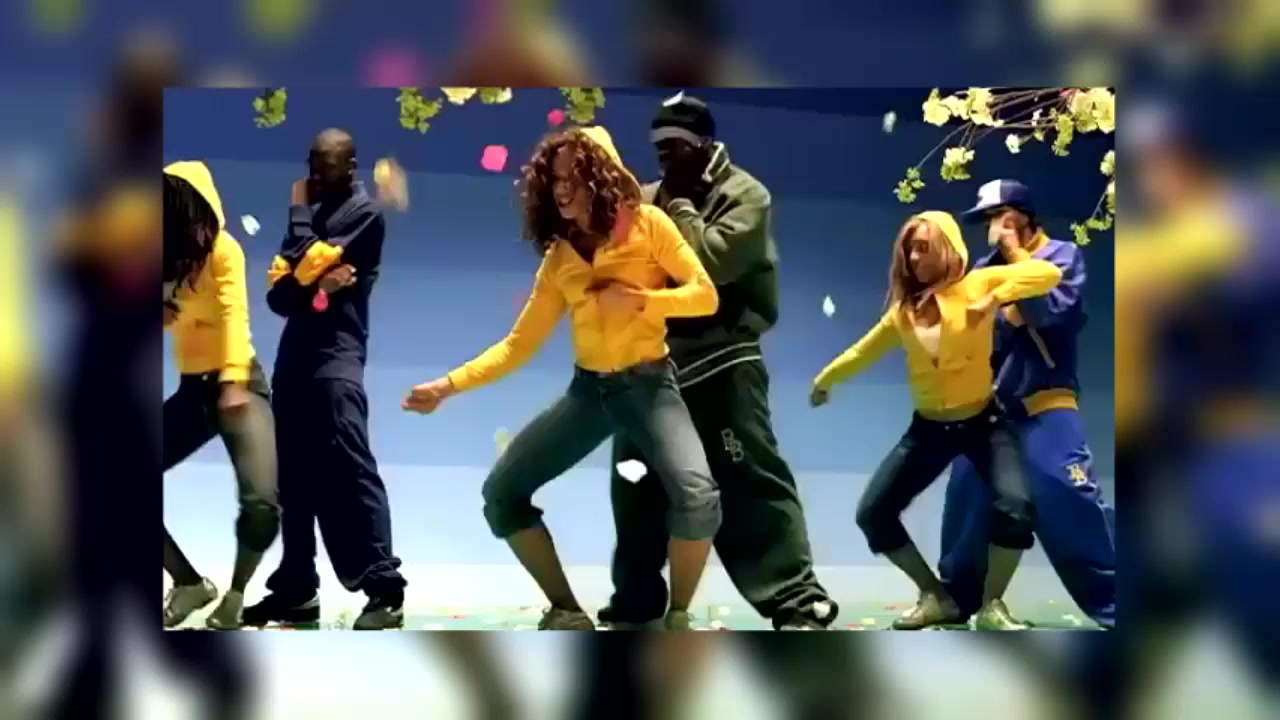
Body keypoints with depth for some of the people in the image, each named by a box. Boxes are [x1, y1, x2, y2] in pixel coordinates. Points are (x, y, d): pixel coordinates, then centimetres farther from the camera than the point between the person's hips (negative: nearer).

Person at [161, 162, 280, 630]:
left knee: (261, 503, -23)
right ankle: (188, 583, 13)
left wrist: (234, 382, -34)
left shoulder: (222, 249, -6)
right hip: (192, 389, 6)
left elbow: (235, 313, -20)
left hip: (239, 385, -6)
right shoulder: (171, 258, 11)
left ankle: (235, 595, 5)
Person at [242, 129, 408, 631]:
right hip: (294, 350, 8)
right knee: (295, 476, 9)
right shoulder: (310, 210, 19)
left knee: (350, 466, -16)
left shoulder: (364, 212, -2)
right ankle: (297, 589, 16)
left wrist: (298, 213, 2)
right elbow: (277, 293, 11)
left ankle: (385, 589, -17)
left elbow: (305, 264, -13)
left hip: (336, 352, -7)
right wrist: (316, 286, -10)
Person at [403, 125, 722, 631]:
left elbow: (705, 296, -5)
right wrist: (449, 384, -5)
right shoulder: (557, 257, 7)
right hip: (589, 389, 5)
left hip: (649, 383, -5)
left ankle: (678, 617, -3)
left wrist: (637, 300, -18)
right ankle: (567, 613, 10)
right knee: (501, 491, -3)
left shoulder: (647, 224, -3)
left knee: (698, 499, -29)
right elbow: (518, 344, 5)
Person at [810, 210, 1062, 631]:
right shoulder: (904, 309, 4)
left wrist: (995, 298, -31)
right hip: (929, 429, 5)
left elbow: (1049, 274, -19)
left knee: (1015, 508, -28)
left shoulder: (977, 283, -8)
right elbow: (863, 351, 18)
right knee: (872, 514, -3)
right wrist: (823, 381, 26)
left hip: (983, 422, -4)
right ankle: (937, 598, 11)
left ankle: (992, 604, -5)